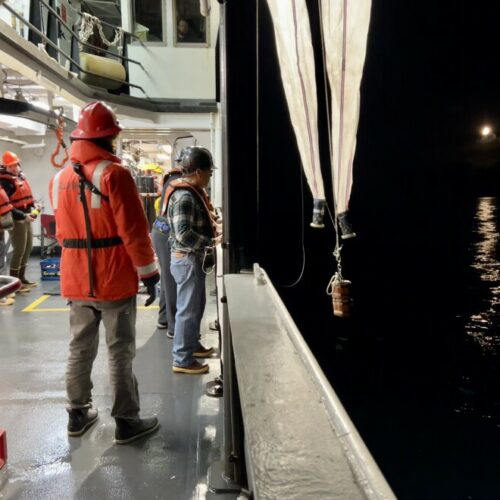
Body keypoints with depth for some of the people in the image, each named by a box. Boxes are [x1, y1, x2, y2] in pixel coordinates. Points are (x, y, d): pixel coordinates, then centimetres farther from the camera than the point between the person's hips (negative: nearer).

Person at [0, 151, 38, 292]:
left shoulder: (21, 176, 11)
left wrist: (32, 208, 3)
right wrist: (23, 216, -23)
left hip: (26, 218, 9)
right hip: (16, 220, -9)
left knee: (28, 248, 15)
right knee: (19, 250, -7)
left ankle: (21, 278, 27)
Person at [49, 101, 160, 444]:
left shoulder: (59, 179, 7)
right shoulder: (114, 174, -13)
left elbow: (62, 232, 15)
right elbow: (134, 232, -16)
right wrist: (149, 272, -9)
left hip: (75, 282, 6)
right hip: (115, 281, -6)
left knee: (80, 349, 16)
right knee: (120, 353, 4)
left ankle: (78, 414, 29)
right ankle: (126, 422, 14)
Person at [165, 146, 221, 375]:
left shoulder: (192, 192, 11)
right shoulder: (184, 197, -21)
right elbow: (183, 233, -27)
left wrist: (213, 227, 6)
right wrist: (211, 242, -21)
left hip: (192, 258, 10)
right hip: (186, 259, -10)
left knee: (196, 306, 21)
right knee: (188, 309, -2)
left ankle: (192, 345, 36)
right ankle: (182, 360, 8)